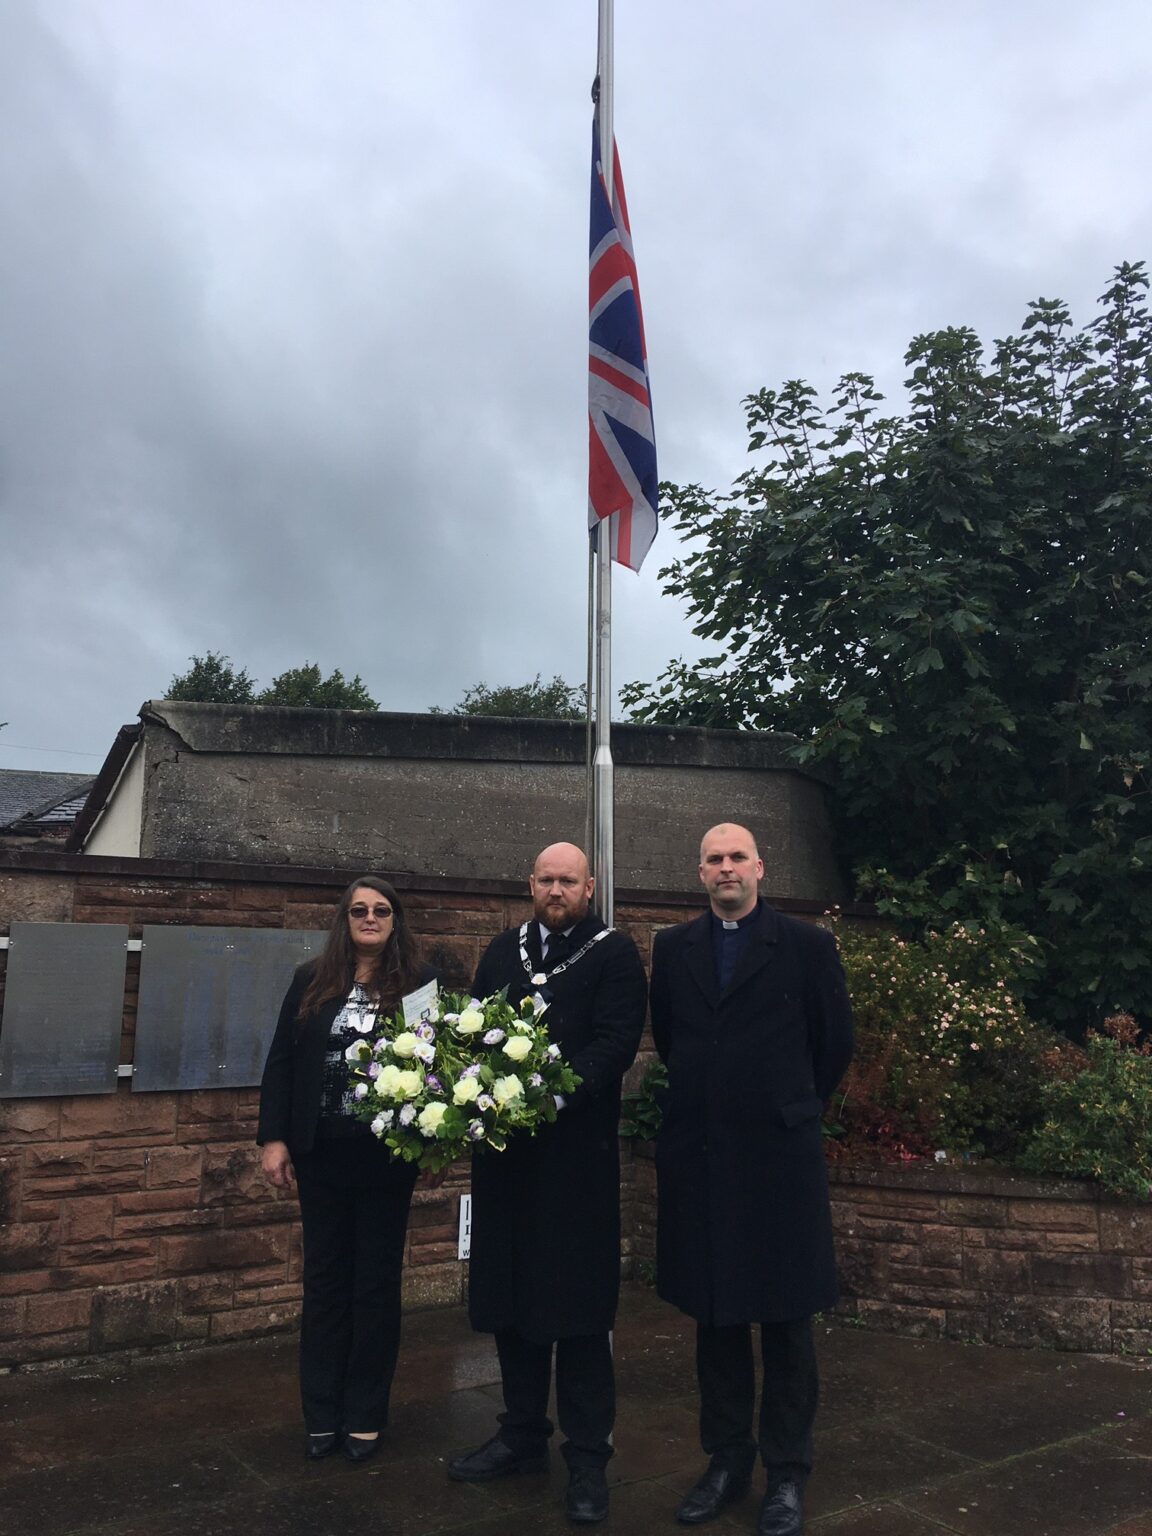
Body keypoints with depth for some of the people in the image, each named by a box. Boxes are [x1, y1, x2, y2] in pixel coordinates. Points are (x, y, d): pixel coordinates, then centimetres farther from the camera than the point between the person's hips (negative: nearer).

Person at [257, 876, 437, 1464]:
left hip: (387, 1154, -2)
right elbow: (281, 1061, 4)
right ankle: (321, 1414, 27)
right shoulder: (311, 981, 3)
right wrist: (273, 1138, -1)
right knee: (324, 1279, 13)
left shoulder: (419, 983, -4)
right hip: (322, 1153, 2)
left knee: (377, 1282, 10)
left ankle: (365, 1416, 26)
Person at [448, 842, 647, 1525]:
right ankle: (523, 1435, 32)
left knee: (579, 1304, 4)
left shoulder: (615, 953, -3)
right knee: (511, 1294, 15)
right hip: (505, 1145, 5)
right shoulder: (503, 950, 12)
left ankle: (588, 1455, 18)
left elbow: (616, 1041, -13)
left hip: (578, 1150, -5)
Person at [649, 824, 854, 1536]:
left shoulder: (808, 944, -4)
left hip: (781, 1155, -3)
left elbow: (836, 1042, 4)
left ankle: (787, 1475, 23)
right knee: (714, 1317, 13)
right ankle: (727, 1461, 29)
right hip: (698, 1156, 3)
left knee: (786, 1321, 8)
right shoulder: (674, 948, 6)